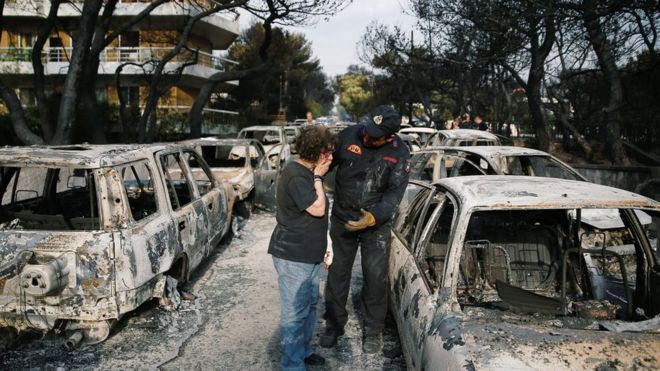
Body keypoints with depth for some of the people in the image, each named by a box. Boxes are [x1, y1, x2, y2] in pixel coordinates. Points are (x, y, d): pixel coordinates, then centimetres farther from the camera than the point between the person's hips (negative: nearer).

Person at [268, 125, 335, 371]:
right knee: (295, 312, 0)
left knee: (310, 304, 21)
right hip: (293, 257, -10)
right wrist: (318, 178, -14)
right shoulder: (295, 175, -20)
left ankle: (303, 350, 37)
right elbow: (317, 209, -22)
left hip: (309, 255, 10)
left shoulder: (307, 173, 13)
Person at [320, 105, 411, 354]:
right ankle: (334, 324, 31)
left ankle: (374, 329, 28)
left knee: (375, 278, 7)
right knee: (337, 273, 12)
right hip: (341, 220, 2)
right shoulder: (349, 135, -12)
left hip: (376, 224, -1)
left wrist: (374, 217, -31)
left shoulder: (399, 153, -14)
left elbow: (395, 193, -17)